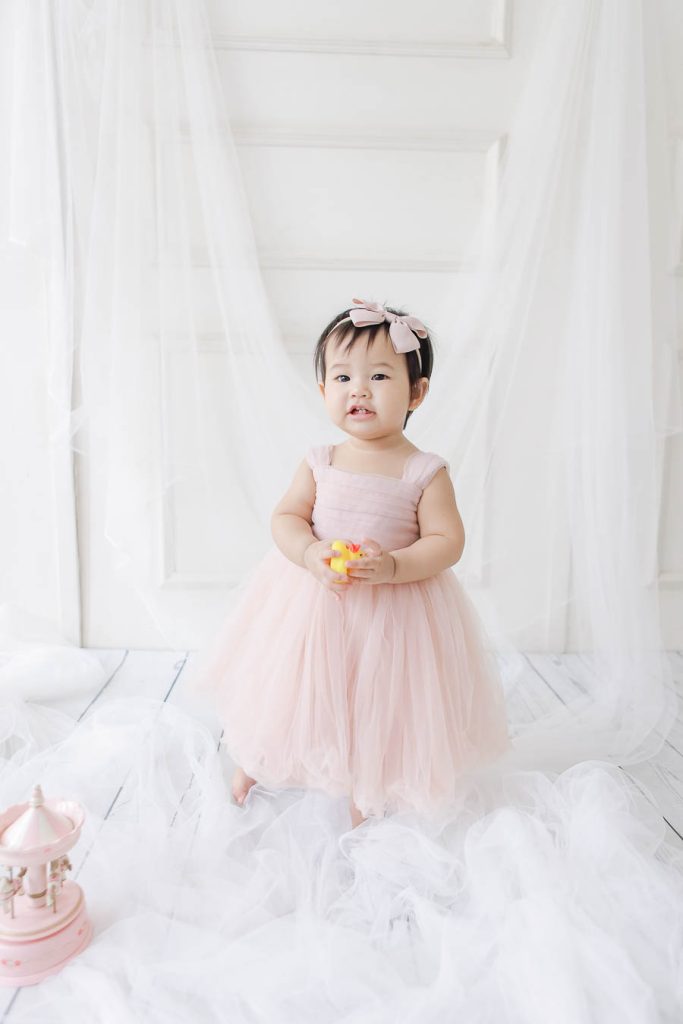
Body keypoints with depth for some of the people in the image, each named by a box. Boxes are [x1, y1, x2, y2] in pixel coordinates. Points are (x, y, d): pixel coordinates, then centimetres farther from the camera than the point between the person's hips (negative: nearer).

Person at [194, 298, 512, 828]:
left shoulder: (426, 472, -11)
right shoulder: (320, 462, -4)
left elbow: (447, 541, -12)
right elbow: (286, 516, -3)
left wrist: (393, 566, -27)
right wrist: (311, 554, -22)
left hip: (395, 609, -2)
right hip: (313, 602, 2)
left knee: (376, 703, 13)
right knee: (289, 691, 19)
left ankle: (363, 797, 43)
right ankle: (256, 760, 51)